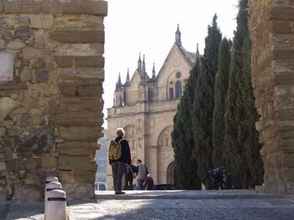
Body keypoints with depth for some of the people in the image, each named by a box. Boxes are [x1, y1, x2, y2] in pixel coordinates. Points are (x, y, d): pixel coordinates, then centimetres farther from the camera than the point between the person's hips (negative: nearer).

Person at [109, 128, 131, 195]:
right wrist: (129, 162, 0)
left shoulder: (113, 142, 5)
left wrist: (110, 162, 14)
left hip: (114, 161, 4)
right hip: (122, 160, -4)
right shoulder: (125, 142, -6)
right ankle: (119, 190, -9)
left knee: (115, 176, 7)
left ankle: (116, 190, 7)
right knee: (120, 176, -6)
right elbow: (128, 152, -5)